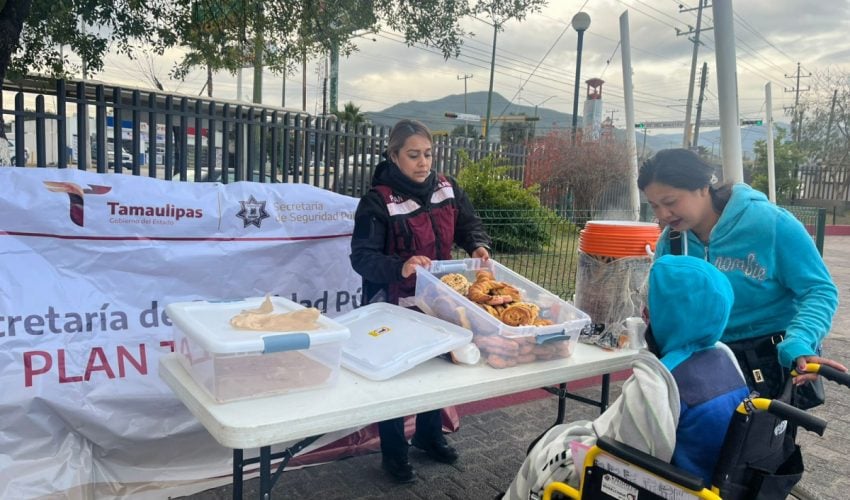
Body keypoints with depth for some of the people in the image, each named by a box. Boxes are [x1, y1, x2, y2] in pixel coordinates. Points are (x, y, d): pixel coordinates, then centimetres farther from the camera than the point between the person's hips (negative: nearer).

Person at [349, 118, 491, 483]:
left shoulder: (447, 189, -3)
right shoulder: (377, 201, -20)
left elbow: (468, 223, 7)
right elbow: (362, 257, -24)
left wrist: (478, 245, -16)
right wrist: (399, 267, -41)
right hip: (394, 306, -5)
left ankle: (429, 435, 44)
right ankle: (393, 453, 30)